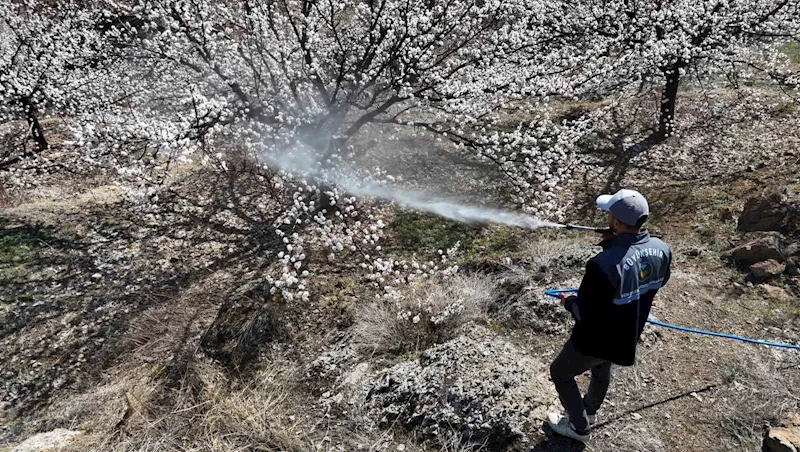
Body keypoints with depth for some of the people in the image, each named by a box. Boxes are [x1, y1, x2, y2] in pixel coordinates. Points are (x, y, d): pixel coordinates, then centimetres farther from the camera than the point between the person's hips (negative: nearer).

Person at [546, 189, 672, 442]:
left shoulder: (604, 265, -41)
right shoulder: (661, 250, -18)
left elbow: (585, 314, -28)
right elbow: (660, 282, 5)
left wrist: (568, 302, -7)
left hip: (596, 340, -7)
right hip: (629, 336, 7)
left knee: (560, 374, 23)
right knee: (602, 368, 37)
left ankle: (579, 428, 41)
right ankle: (590, 411, 62)